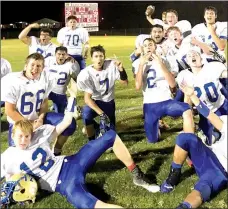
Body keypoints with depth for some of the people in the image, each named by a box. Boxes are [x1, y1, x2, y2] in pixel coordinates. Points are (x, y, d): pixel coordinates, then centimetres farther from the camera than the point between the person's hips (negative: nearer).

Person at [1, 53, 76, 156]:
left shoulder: (46, 78, -8)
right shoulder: (13, 82, -20)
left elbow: (45, 102, 4)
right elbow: (10, 110, -15)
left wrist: (41, 118, -13)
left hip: (38, 117, 4)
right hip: (19, 121, -4)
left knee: (70, 123, -13)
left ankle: (56, 151, 8)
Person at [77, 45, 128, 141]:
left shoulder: (111, 65, -16)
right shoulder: (86, 74, -21)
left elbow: (125, 82, -11)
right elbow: (87, 98, -24)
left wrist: (121, 69, -31)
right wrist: (101, 113, -34)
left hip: (108, 102, 3)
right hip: (95, 102, -2)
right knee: (86, 114, -35)